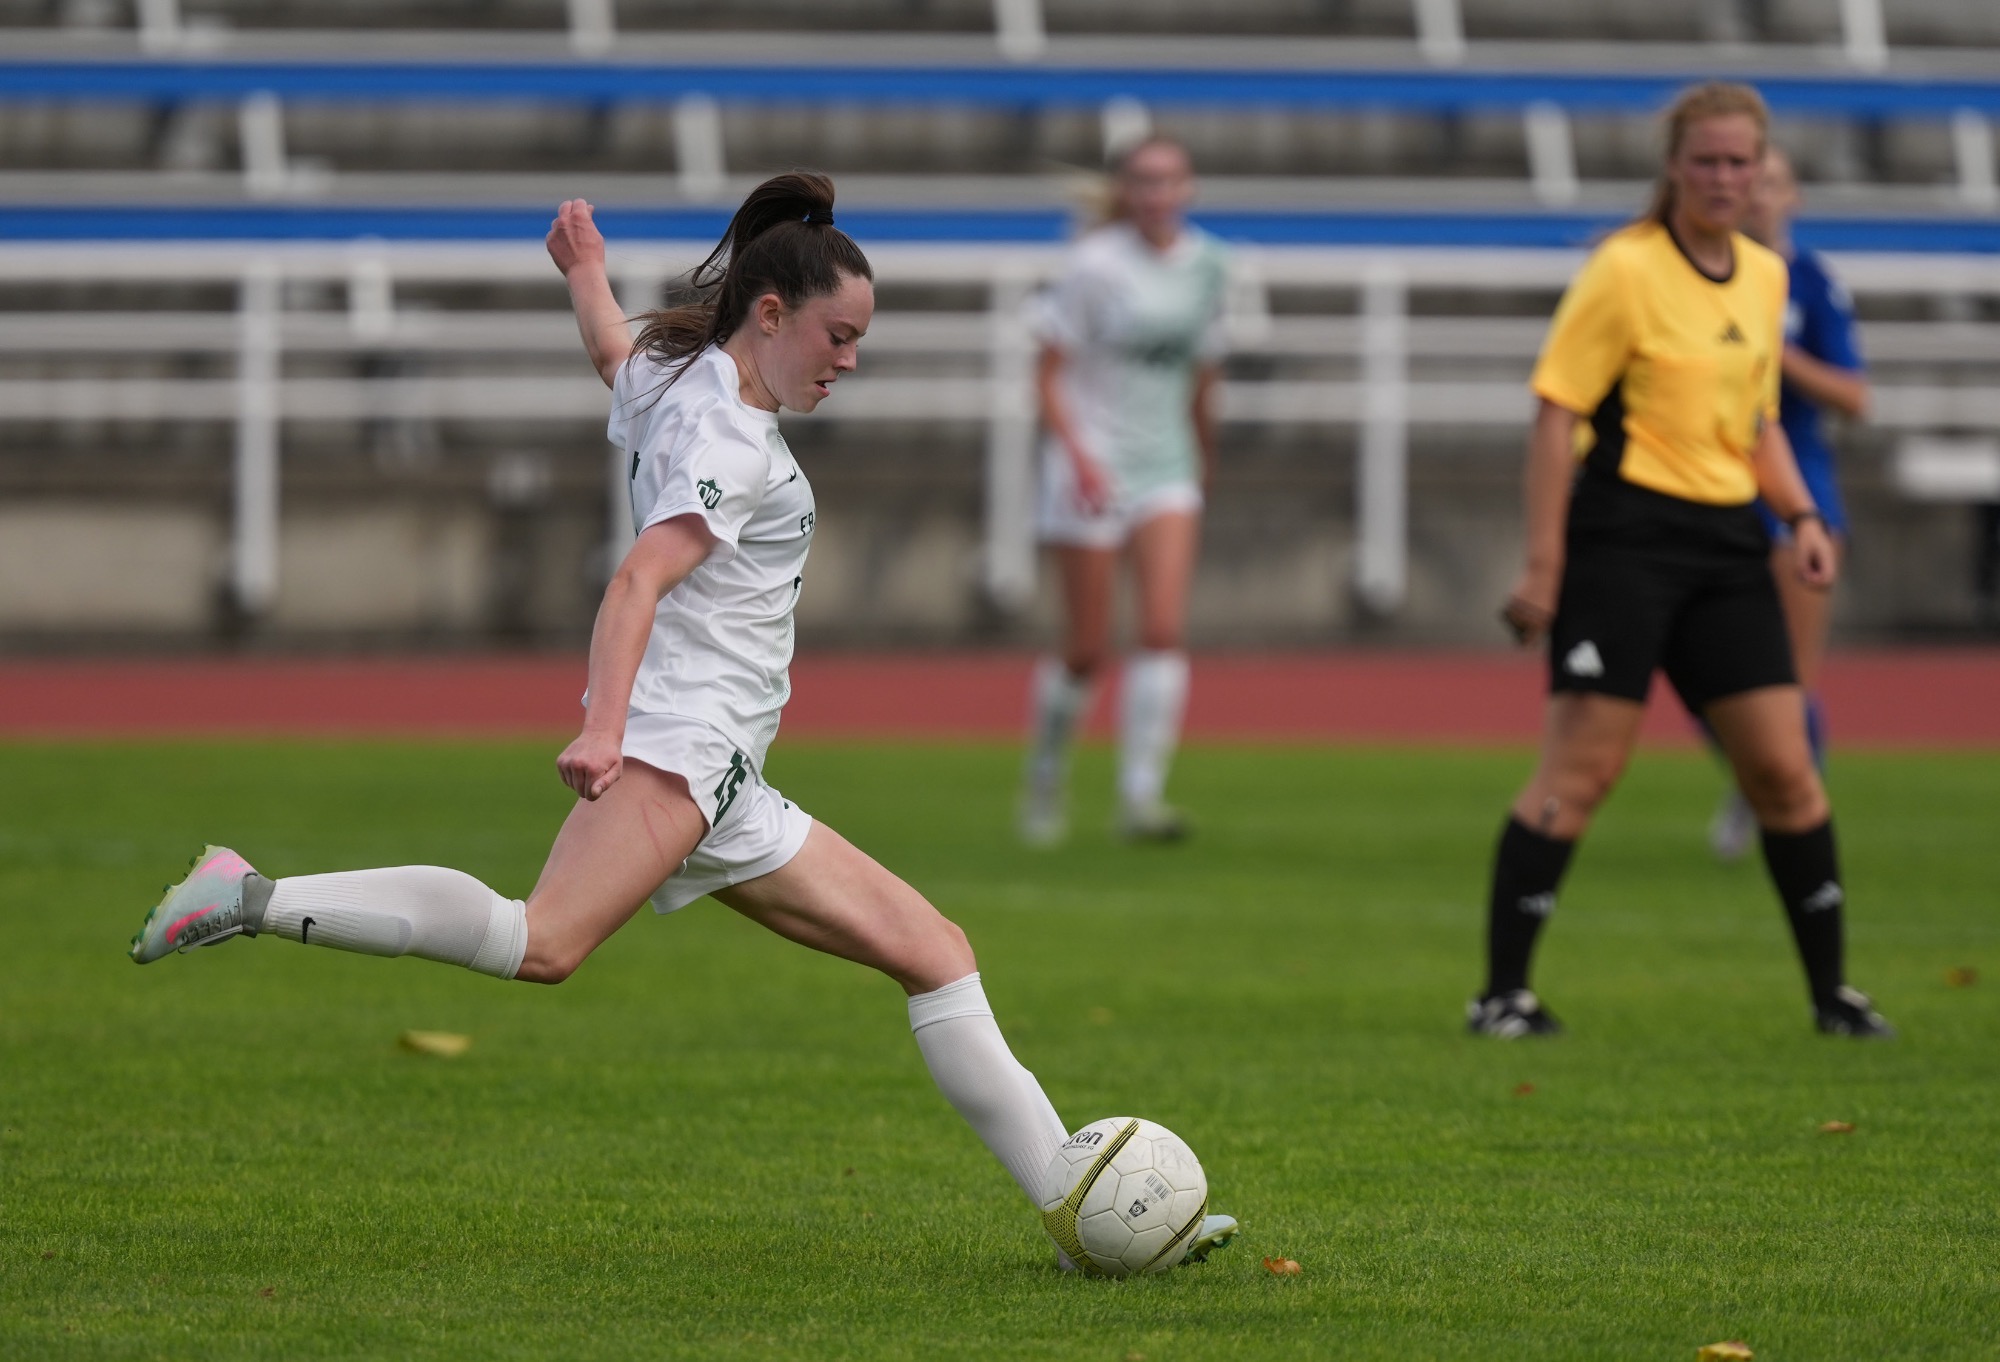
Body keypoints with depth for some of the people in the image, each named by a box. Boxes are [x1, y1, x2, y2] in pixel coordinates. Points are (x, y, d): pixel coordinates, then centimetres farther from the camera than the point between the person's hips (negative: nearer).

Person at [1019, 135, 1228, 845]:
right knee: (1088, 652, 1)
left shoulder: (1206, 264, 4)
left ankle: (1141, 797, -14)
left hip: (1166, 466, 4)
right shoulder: (1095, 266, -11)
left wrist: (1205, 450, 26)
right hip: (1093, 465, -4)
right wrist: (1078, 454, -22)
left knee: (1165, 630, -13)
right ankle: (1043, 780, 25)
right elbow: (1050, 373, -10)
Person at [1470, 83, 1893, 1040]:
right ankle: (1502, 993, -2)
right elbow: (1557, 414, -11)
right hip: (1625, 537, -6)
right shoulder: (1625, 269, -9)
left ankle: (1831, 991, 14)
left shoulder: (1765, 277, 12)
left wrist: (1800, 515, 8)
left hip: (1727, 545, 6)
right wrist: (1543, 565, -15)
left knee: (1784, 771, 5)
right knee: (1579, 773, -8)